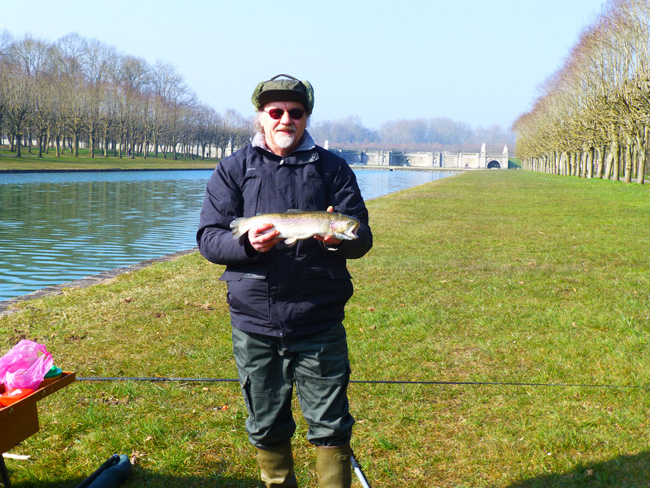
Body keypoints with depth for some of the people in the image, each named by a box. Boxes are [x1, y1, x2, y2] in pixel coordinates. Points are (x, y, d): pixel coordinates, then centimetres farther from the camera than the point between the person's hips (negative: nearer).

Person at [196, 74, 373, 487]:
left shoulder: (332, 167, 7)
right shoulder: (233, 170, 7)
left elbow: (363, 237, 2)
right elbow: (208, 238, 1)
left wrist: (340, 238, -21)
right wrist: (247, 244, -20)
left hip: (320, 323, -1)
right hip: (255, 324, 1)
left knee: (330, 426, 3)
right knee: (266, 427, 14)